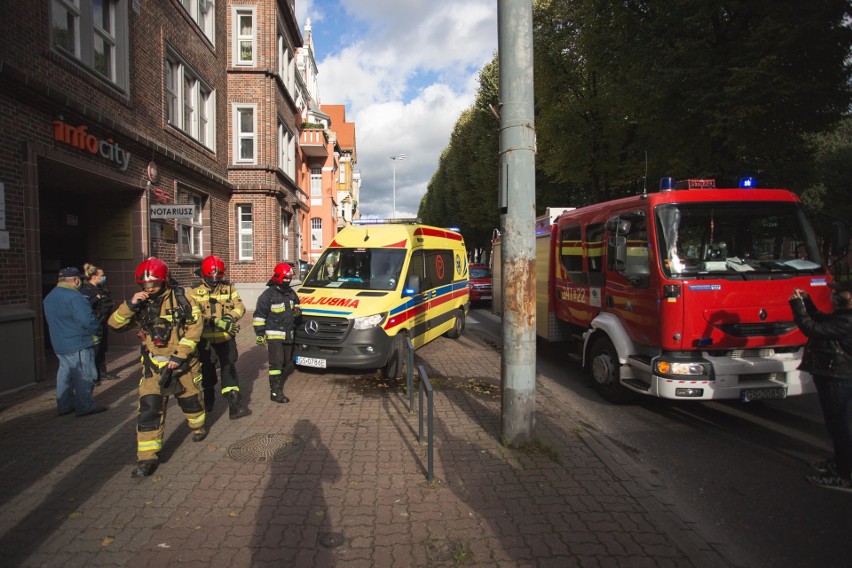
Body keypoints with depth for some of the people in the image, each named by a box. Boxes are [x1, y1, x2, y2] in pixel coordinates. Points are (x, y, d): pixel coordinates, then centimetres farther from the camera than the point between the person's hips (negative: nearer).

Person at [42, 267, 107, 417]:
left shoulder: (49, 297, 12)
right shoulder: (73, 296, -20)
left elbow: (54, 321, 20)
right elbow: (87, 319, -25)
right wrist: (97, 330, -9)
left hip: (59, 345, 9)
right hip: (78, 345, -9)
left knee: (65, 375, 16)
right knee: (84, 376, -1)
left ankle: (64, 406, 23)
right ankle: (85, 407, 4)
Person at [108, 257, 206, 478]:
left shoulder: (181, 299, -10)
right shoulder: (140, 304, 1)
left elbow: (195, 327, -14)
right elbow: (115, 324, -2)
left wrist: (179, 355, -18)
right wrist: (130, 304, -20)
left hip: (183, 361, -2)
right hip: (153, 365, 2)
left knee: (191, 398, 16)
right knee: (149, 408, -5)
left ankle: (198, 425, 48)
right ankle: (147, 457, 2)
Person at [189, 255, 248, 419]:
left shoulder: (229, 288, 1)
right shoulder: (195, 291, -6)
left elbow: (240, 307, -2)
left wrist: (230, 316, -23)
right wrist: (217, 322, -28)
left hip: (226, 338, 0)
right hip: (206, 339, 0)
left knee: (229, 370, -1)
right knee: (207, 371, 16)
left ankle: (235, 405, -1)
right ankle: (208, 400, 38)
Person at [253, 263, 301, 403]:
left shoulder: (291, 293, 10)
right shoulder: (268, 295, -11)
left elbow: (296, 304, 27)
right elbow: (259, 315, -9)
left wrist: (297, 310, 2)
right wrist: (259, 333, -13)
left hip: (288, 335, 7)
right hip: (274, 335, -7)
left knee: (288, 363, 13)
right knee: (276, 363, -10)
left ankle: (278, 384, 32)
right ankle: (275, 393, -5)